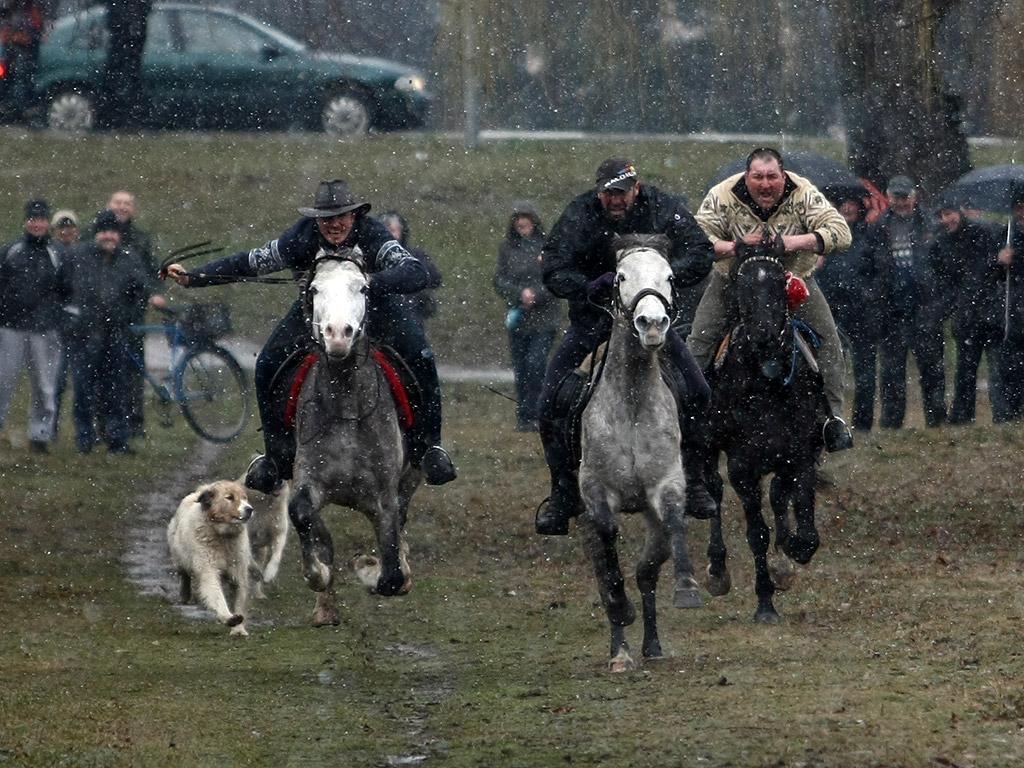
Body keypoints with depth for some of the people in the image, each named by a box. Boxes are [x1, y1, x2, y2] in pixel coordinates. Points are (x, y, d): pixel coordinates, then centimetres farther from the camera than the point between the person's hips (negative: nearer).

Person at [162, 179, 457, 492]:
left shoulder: (373, 235, -33)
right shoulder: (304, 237, -26)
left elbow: (417, 273, -47)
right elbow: (251, 262, -17)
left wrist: (371, 281, -65)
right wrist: (192, 277, -21)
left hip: (376, 305, -2)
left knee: (420, 360, -23)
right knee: (269, 365, -12)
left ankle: (428, 447, -4)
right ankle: (278, 457, 5)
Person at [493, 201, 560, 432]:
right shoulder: (507, 248, 8)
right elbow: (499, 281, 3)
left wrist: (535, 295, -16)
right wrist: (520, 294, -13)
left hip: (544, 317, -3)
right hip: (517, 318, 4)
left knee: (535, 364, -15)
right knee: (520, 370, 4)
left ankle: (535, 416, -8)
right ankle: (523, 419, 11)